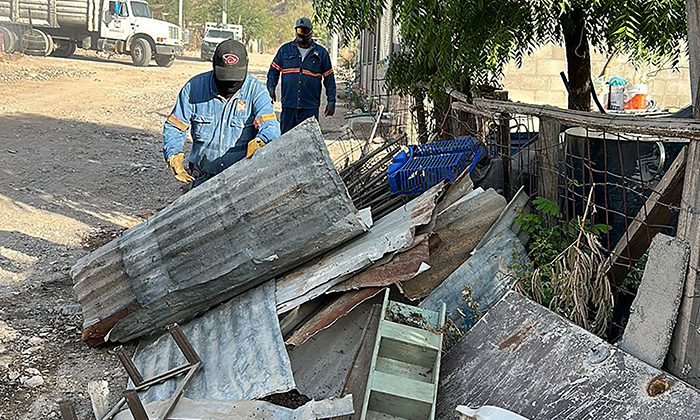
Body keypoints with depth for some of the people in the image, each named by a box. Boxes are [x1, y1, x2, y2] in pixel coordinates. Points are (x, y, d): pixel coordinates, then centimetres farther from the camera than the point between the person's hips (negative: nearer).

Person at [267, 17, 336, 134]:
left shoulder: (321, 53, 8)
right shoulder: (285, 50, 10)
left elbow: (329, 79, 10)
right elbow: (273, 71, 16)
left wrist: (331, 102, 4)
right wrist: (271, 89, -1)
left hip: (310, 107, -1)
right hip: (288, 106, 1)